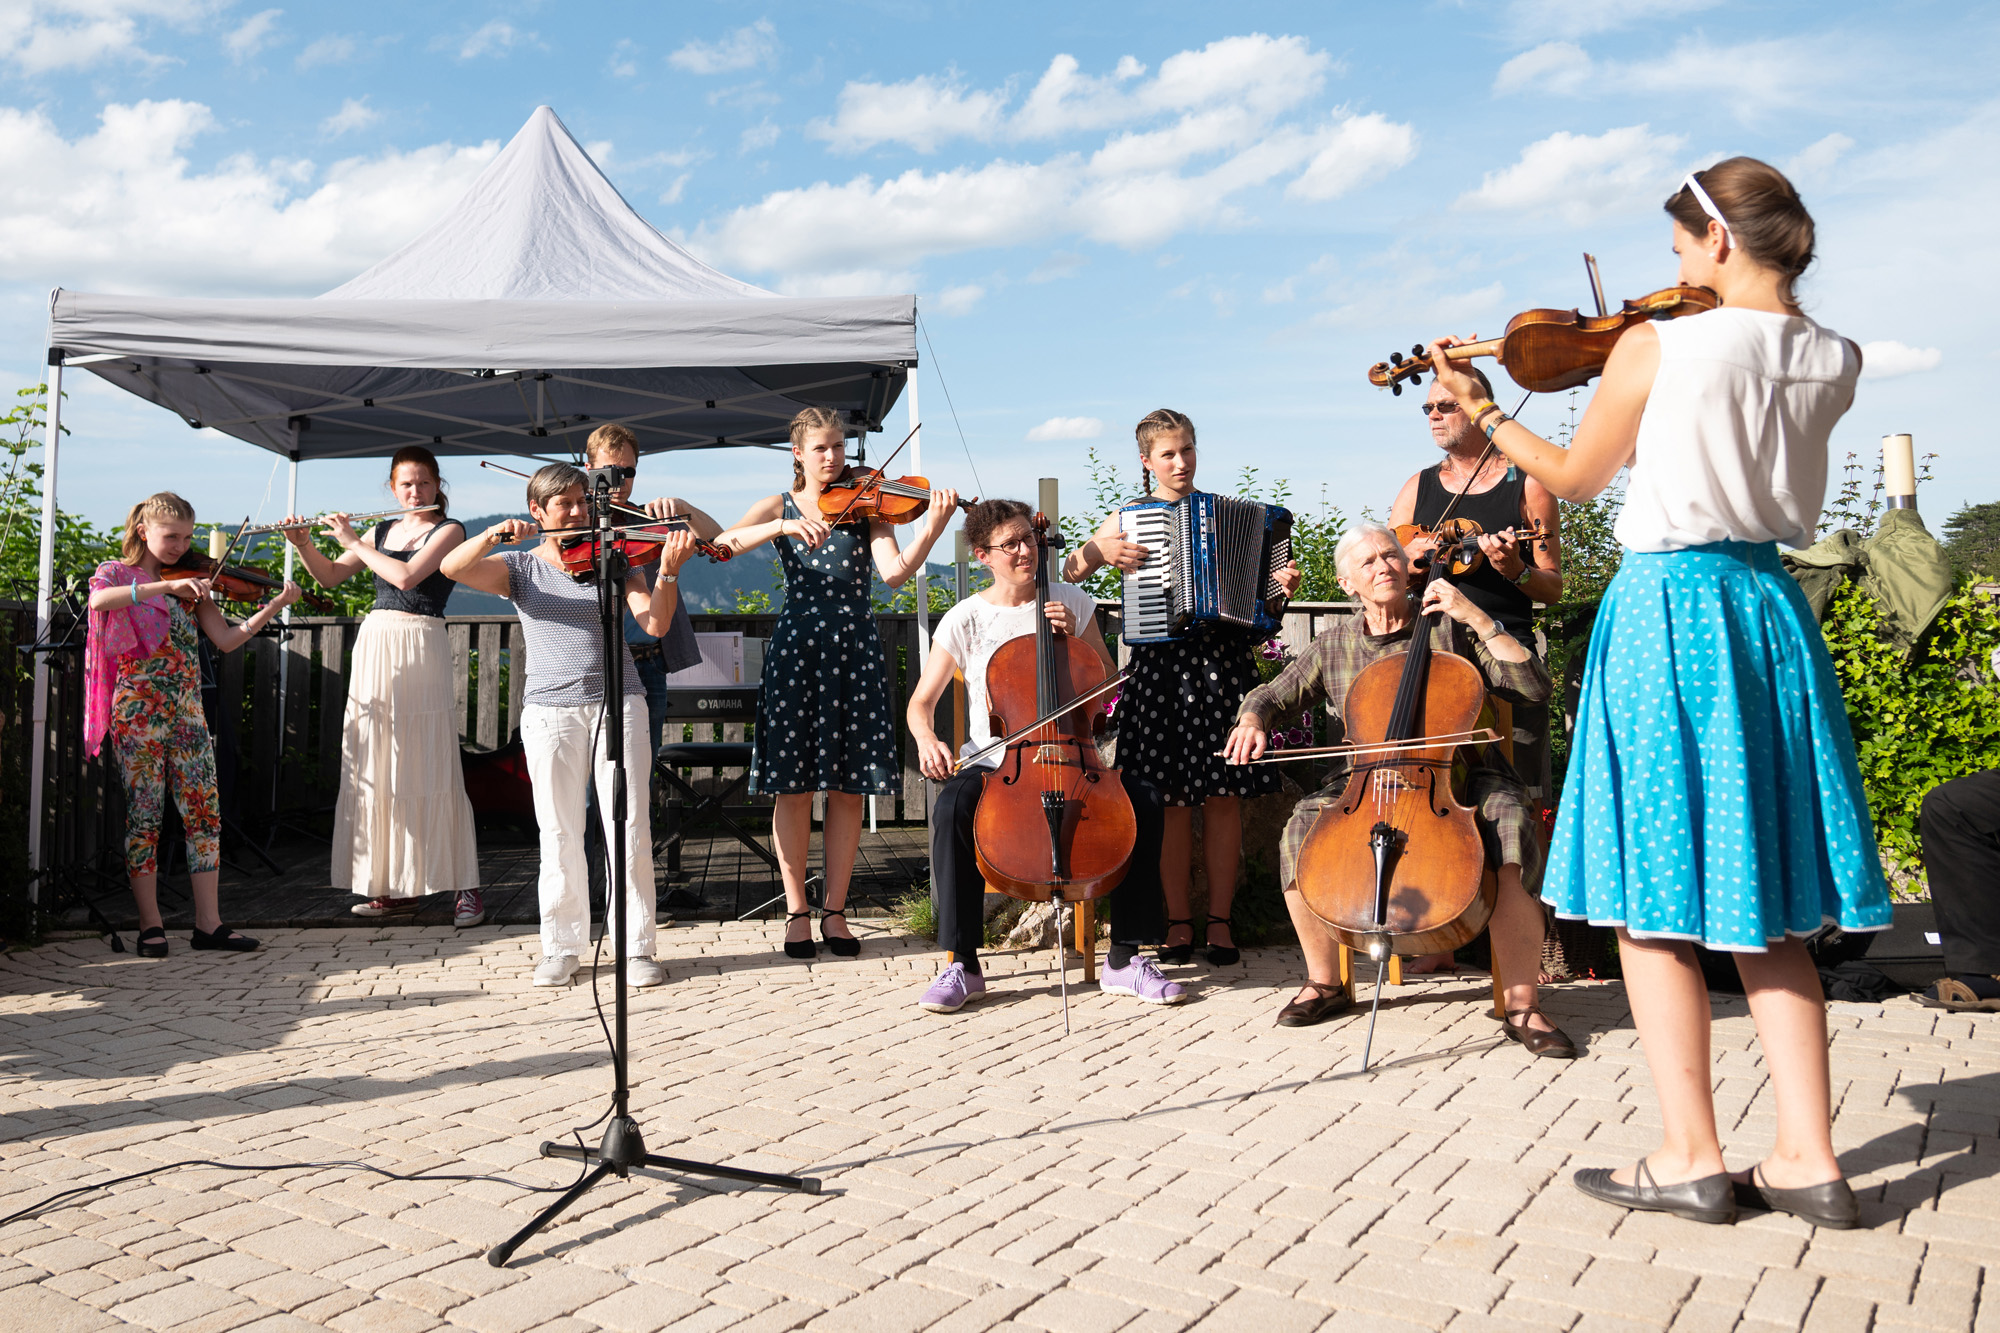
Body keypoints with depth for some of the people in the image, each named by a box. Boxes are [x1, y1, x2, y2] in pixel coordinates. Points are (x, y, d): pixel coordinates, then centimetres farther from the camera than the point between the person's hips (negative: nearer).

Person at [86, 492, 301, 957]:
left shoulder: (192, 583, 12)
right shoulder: (115, 573, 2)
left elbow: (227, 640, 3)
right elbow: (98, 601, -23)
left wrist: (276, 605, -9)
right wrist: (166, 585, -30)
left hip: (187, 711, 4)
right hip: (138, 711, -4)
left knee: (205, 811, -1)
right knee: (144, 814, -1)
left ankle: (209, 923, 3)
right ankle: (151, 924, 8)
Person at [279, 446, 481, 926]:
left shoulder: (449, 530, -1)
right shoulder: (381, 532, 16)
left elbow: (407, 576, -15)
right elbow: (329, 576, 19)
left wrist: (354, 542, -8)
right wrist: (303, 543, 2)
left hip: (420, 650, -6)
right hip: (374, 648, 6)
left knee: (429, 771, -8)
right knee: (378, 770, 5)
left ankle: (465, 886, -3)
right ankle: (396, 886, 12)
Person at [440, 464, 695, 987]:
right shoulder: (521, 567, 9)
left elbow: (654, 623, -5)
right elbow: (453, 567, -6)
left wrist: (668, 572, -21)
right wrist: (492, 534, -22)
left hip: (618, 703, 0)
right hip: (550, 710, 0)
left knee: (629, 828, -3)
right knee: (560, 833, 4)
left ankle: (636, 947, 6)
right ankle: (561, 947, 17)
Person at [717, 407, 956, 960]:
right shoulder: (778, 507, 7)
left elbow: (895, 572, -12)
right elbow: (722, 544, -11)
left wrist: (931, 528, -29)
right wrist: (785, 526, -25)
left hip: (855, 649, 1)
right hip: (795, 647, 0)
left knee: (848, 786, 3)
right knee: (793, 785, 2)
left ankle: (835, 911, 15)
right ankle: (796, 911, 15)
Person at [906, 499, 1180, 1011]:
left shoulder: (1071, 601, 8)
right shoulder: (965, 620, 2)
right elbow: (921, 704, 3)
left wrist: (1072, 637, -6)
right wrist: (927, 740, -19)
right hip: (993, 762, -2)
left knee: (1143, 797, -26)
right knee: (953, 806, -35)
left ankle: (1125, 959, -15)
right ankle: (962, 966, -22)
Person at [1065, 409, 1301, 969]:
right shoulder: (1128, 518, 9)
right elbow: (1067, 573, 8)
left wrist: (1281, 584, -6)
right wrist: (1099, 551, -9)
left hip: (1223, 658, 1)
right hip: (1161, 663, -1)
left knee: (1224, 793, 1)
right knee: (1171, 797, 0)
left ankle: (1220, 919, 11)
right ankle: (1179, 921, 11)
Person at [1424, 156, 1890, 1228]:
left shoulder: (1655, 345, -11)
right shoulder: (1833, 362, 4)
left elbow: (1574, 478, 1)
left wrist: (1484, 413, 15)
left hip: (1665, 610, -6)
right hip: (1773, 614, 6)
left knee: (1649, 896, 4)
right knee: (1762, 906, 13)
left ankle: (1690, 1157, 10)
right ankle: (1807, 1158, 16)